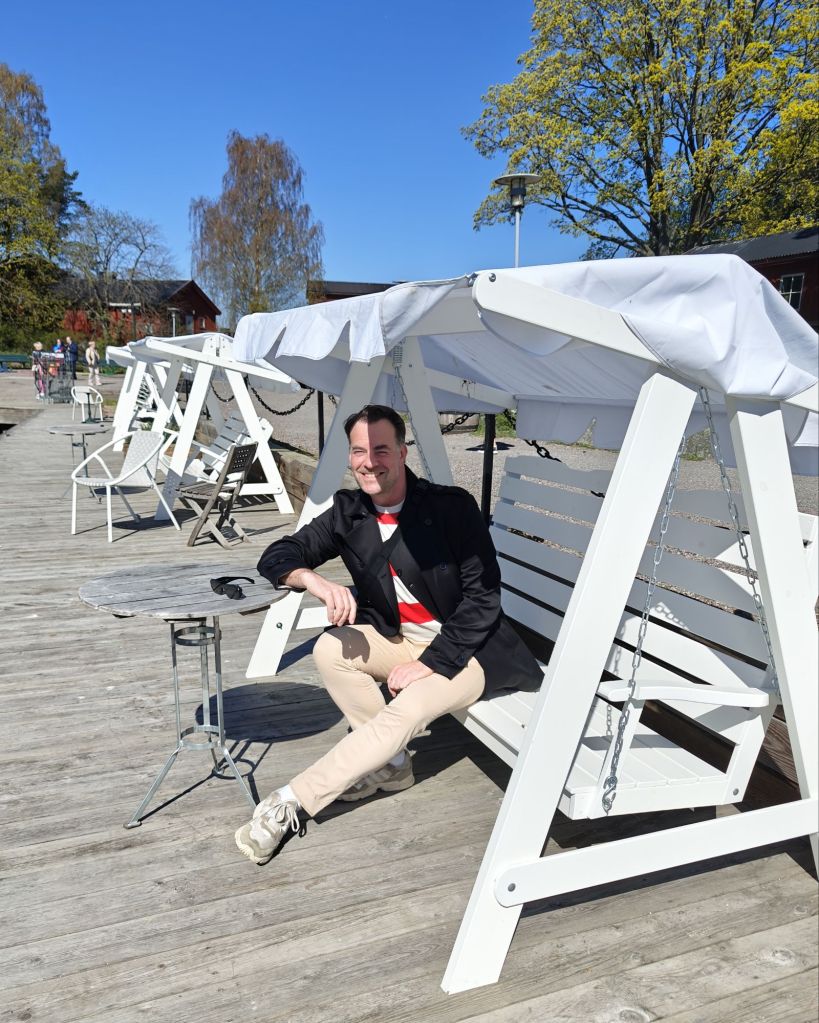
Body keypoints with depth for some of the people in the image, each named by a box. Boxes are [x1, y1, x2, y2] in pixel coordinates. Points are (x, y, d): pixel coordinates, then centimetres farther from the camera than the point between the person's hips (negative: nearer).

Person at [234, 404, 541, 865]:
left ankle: (288, 804, -24)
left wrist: (429, 663, -22)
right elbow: (278, 556, -3)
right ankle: (393, 763, -5)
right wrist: (315, 580, -26)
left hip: (465, 647, -5)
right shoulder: (349, 512, -3)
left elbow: (483, 597, -18)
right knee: (330, 649, -18)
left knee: (405, 711, -29)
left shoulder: (453, 506, -19)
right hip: (399, 637, 6)